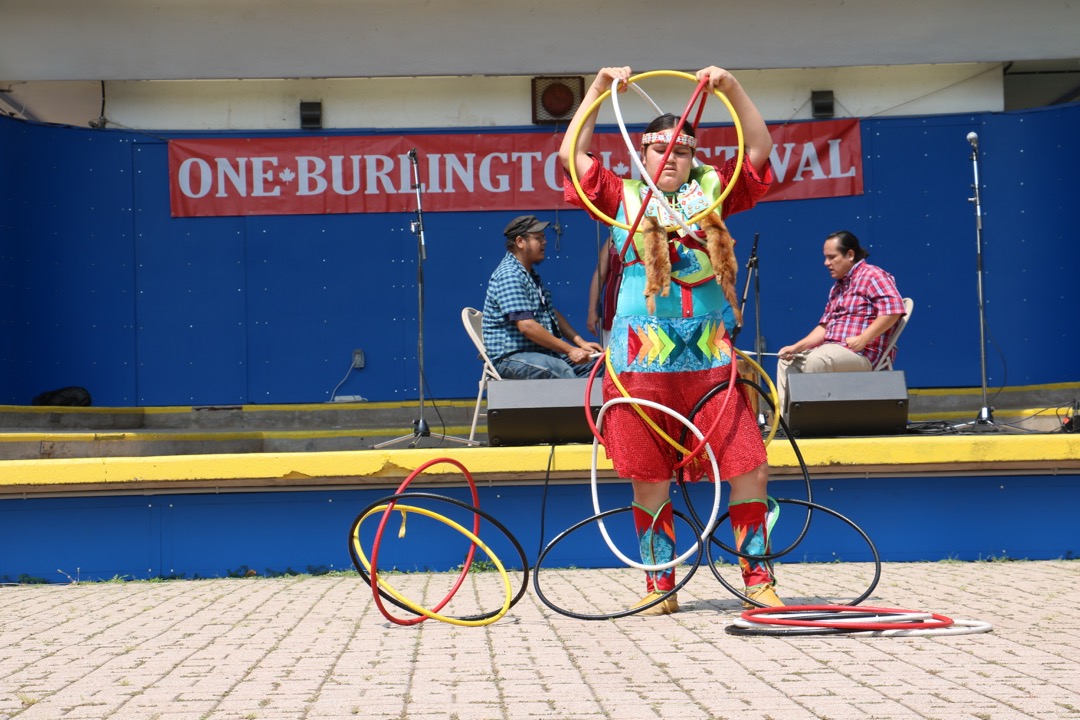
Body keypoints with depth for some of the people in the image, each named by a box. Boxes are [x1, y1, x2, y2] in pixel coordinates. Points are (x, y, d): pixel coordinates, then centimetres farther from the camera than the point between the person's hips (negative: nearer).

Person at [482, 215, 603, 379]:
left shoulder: (531, 274, 18)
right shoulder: (509, 275, -15)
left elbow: (552, 313, 23)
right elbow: (526, 326, -23)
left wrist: (580, 342, 9)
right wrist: (569, 350, -20)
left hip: (542, 352, 10)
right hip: (510, 357, -10)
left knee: (594, 363, -4)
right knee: (560, 370, -34)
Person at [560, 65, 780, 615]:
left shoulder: (713, 192, 14)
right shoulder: (623, 198, 10)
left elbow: (759, 149, 8)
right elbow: (571, 155, 4)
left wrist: (730, 86, -1)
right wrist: (599, 88, 2)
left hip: (712, 361, 1)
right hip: (642, 363, -1)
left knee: (750, 470, -4)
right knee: (649, 482, 4)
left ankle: (757, 579, 10)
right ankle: (660, 587, 17)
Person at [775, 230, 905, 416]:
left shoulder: (872, 275, -6)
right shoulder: (838, 286, 22)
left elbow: (893, 308, -22)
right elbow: (825, 326, 17)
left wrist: (863, 338, -25)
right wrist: (797, 347, 3)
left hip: (863, 353, -10)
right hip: (834, 350, 10)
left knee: (816, 359, -34)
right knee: (787, 361, 11)